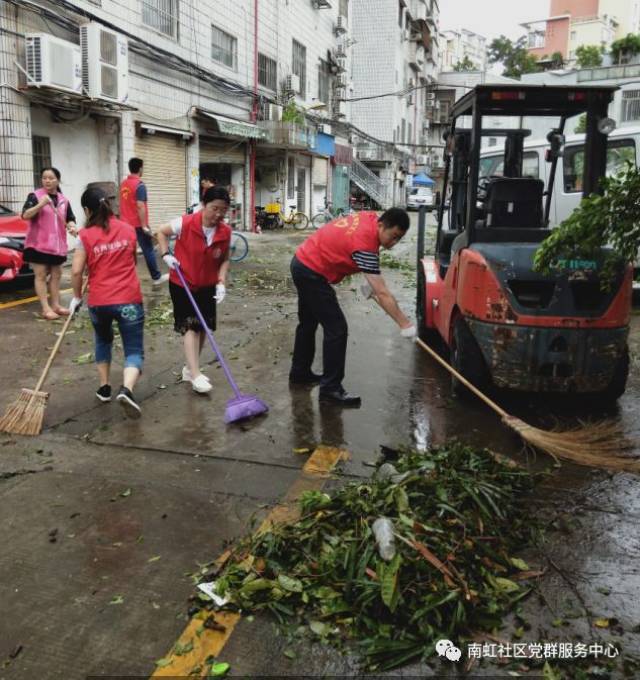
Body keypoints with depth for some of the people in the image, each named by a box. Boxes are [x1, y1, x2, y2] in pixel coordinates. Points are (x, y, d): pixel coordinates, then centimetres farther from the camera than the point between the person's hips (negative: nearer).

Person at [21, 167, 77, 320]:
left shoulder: (64, 200, 8)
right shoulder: (35, 196, -7)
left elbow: (70, 219, 12)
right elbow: (25, 215, -17)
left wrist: (71, 227, -11)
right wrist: (40, 205, -31)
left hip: (57, 244, 5)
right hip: (38, 243, -5)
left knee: (56, 274, 12)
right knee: (41, 275, -2)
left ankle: (55, 305, 22)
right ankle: (46, 309, -2)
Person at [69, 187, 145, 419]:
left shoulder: (86, 236, -4)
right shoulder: (128, 230, 5)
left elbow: (77, 271, -7)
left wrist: (77, 296, 9)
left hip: (98, 301, 0)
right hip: (128, 298, 0)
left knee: (103, 341, 28)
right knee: (134, 350, 1)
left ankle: (105, 388, 32)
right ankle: (126, 390, -25)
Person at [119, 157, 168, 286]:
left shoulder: (123, 184, 10)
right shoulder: (139, 185, -15)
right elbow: (140, 206, -21)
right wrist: (145, 226, -20)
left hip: (126, 224, 7)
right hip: (138, 224, -7)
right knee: (148, 251, 3)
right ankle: (156, 277, 11)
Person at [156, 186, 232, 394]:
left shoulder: (225, 232, -10)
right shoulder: (185, 223, -20)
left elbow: (224, 260, -1)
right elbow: (161, 232, -2)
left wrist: (221, 283, -15)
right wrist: (166, 255, -14)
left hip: (207, 286, 5)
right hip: (182, 284, -4)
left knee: (203, 328, 11)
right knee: (191, 327, -10)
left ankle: (189, 368, 28)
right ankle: (195, 375, -10)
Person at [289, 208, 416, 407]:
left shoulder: (369, 218, -2)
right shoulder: (365, 245, -26)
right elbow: (382, 294, -28)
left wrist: (370, 280, 9)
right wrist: (405, 325, -26)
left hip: (302, 262, 10)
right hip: (312, 273, -10)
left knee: (308, 323, 22)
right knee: (336, 329, -10)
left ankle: (299, 372, 36)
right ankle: (330, 388, -6)